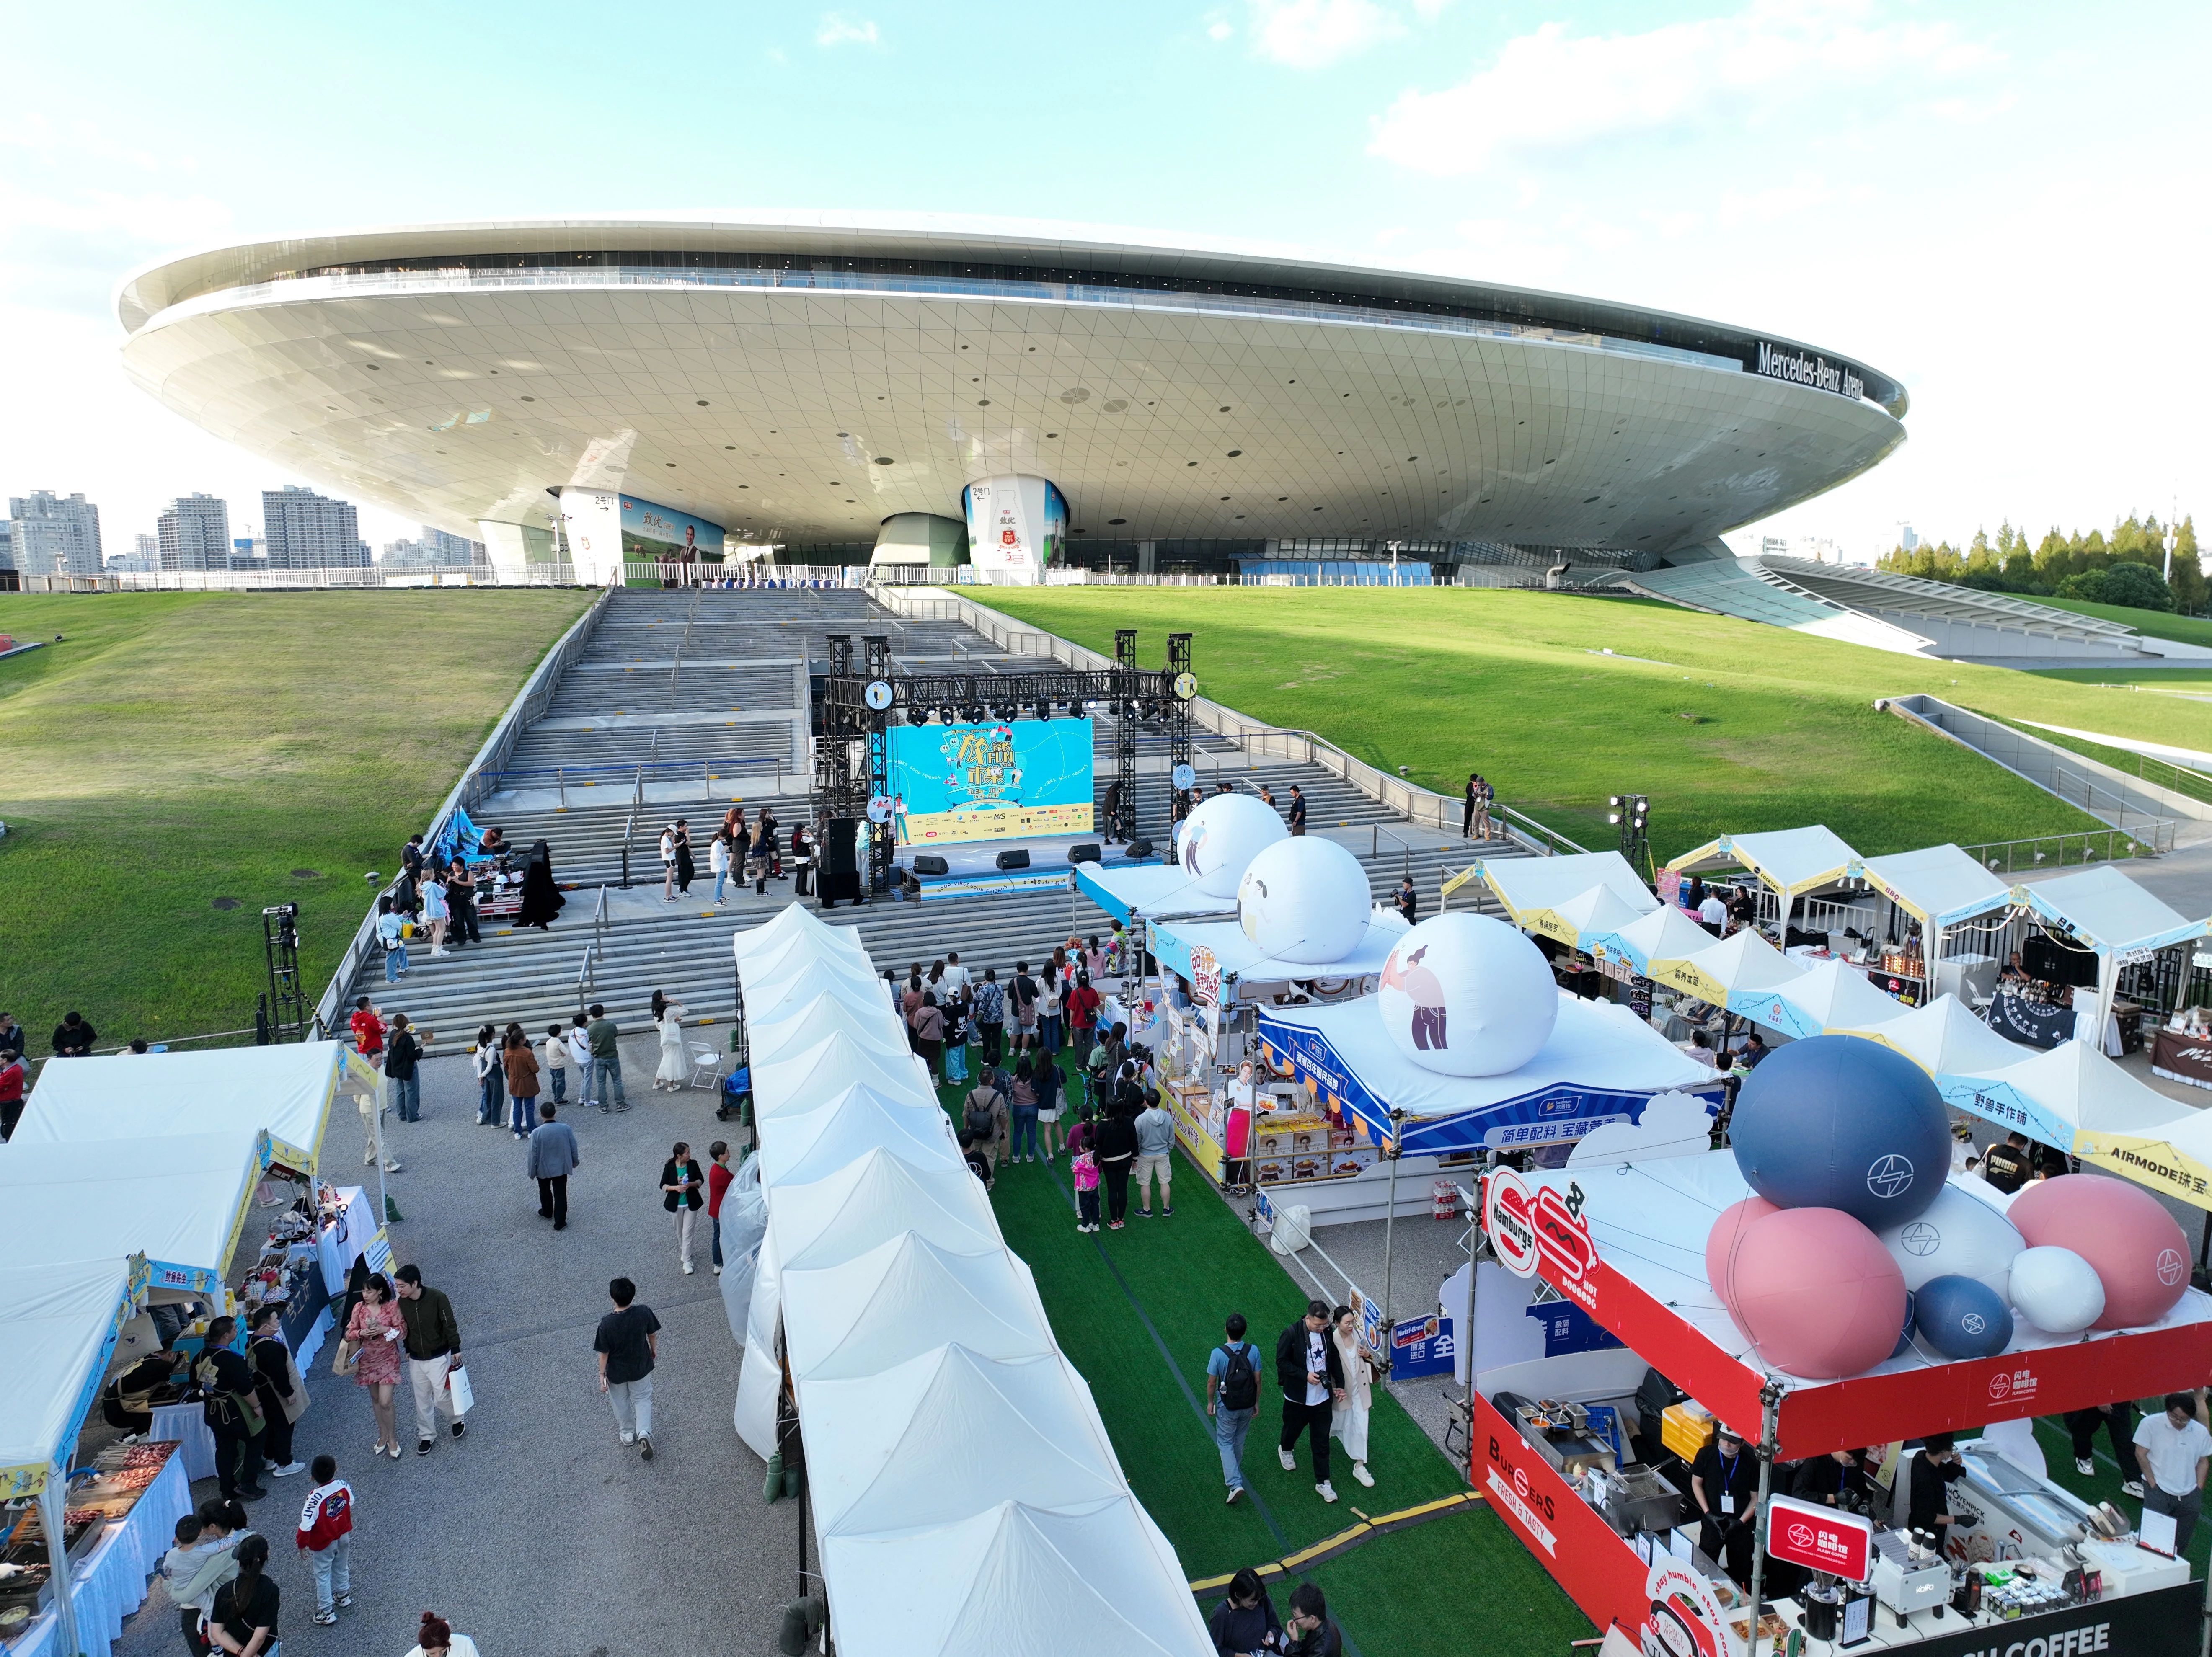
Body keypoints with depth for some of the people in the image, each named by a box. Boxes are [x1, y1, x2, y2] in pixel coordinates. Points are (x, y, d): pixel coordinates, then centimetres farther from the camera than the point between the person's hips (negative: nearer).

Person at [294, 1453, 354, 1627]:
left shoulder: (315, 1498, -35)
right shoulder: (343, 1486, -21)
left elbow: (306, 1524, -28)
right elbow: (350, 1504, -1)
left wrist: (302, 1544, -8)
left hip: (324, 1544, -5)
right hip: (344, 1535, 5)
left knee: (323, 1575, 16)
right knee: (342, 1568, 28)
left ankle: (327, 1612, 26)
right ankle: (343, 1596, 48)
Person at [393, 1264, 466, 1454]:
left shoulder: (437, 1298, -22)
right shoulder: (402, 1303, -7)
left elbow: (450, 1325, -14)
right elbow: (405, 1328, 9)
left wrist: (455, 1350, -10)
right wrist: (408, 1350, 16)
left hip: (438, 1357, -4)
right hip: (416, 1360, 4)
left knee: (441, 1396, -2)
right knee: (422, 1399, 12)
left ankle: (457, 1419, 27)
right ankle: (427, 1435, 28)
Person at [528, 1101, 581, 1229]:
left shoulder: (536, 1133, -23)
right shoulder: (566, 1129, -19)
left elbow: (533, 1155, -14)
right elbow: (573, 1147, -6)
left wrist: (532, 1172, 2)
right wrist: (575, 1161, 14)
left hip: (543, 1169, 0)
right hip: (562, 1167, 0)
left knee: (545, 1192, 26)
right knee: (560, 1195, 12)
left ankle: (547, 1213, 47)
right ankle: (560, 1222, 17)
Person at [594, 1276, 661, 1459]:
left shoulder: (607, 1324, -30)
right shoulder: (644, 1313, -25)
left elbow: (604, 1353, -18)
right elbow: (652, 1334, -6)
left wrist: (602, 1375, -4)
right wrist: (654, 1350, 15)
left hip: (616, 1373, -1)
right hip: (641, 1368, 1)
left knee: (621, 1403, 26)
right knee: (642, 1399, 24)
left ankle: (628, 1433, 44)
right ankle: (644, 1433, 7)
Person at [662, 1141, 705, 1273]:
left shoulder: (693, 1164, -11)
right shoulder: (669, 1167, -13)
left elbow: (701, 1180, -2)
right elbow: (663, 1185, -7)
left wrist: (691, 1184, -22)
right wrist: (675, 1188, -25)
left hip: (691, 1204, -1)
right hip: (676, 1205, 1)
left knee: (687, 1233, -2)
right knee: (679, 1232, 17)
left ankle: (687, 1261, 3)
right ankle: (683, 1252, 41)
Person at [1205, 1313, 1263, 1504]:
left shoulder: (1218, 1354, -24)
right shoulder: (1253, 1351, -16)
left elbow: (1211, 1383, -13)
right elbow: (1257, 1380, -6)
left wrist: (1210, 1402, 4)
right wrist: (1256, 1403, 9)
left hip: (1227, 1406, -3)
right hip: (1247, 1405, 3)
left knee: (1225, 1443, 12)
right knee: (1239, 1440, 25)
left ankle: (1235, 1483, 0)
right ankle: (1234, 1471, 45)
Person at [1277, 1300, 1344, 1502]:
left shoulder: (1327, 1333, -7)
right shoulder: (1291, 1335, -22)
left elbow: (1335, 1359, 7)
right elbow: (1282, 1362, -16)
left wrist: (1339, 1384, 6)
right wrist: (1305, 1375, -23)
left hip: (1323, 1398, 2)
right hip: (1298, 1397, -2)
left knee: (1322, 1440, 8)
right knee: (1293, 1428, 23)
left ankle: (1322, 1483, 18)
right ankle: (1285, 1450, 55)